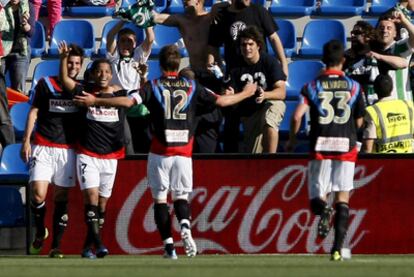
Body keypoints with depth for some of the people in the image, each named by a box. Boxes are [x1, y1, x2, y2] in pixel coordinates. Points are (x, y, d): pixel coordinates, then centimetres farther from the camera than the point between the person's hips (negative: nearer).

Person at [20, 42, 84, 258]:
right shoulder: (46, 84, 4)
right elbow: (33, 112, 5)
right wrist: (26, 140, -2)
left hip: (68, 149, 2)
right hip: (43, 148, -2)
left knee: (61, 197, 1)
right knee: (38, 194, -13)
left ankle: (56, 246, 7)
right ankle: (40, 232, 14)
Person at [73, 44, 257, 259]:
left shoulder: (154, 86, -1)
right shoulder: (191, 87, 4)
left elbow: (128, 101, -14)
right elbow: (221, 101, 6)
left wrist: (95, 101, -7)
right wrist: (245, 94, 23)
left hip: (160, 153, -1)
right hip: (184, 153, 1)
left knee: (160, 198, 7)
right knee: (181, 195, 8)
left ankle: (169, 246, 0)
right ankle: (185, 226, -24)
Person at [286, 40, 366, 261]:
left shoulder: (312, 86, 2)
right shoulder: (353, 86, 4)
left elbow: (297, 116, -8)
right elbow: (359, 121, 7)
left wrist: (292, 140, 7)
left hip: (320, 146, 0)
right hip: (346, 145, 0)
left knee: (317, 196, 8)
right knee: (342, 197, 5)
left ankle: (322, 209, -30)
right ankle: (338, 247, -8)